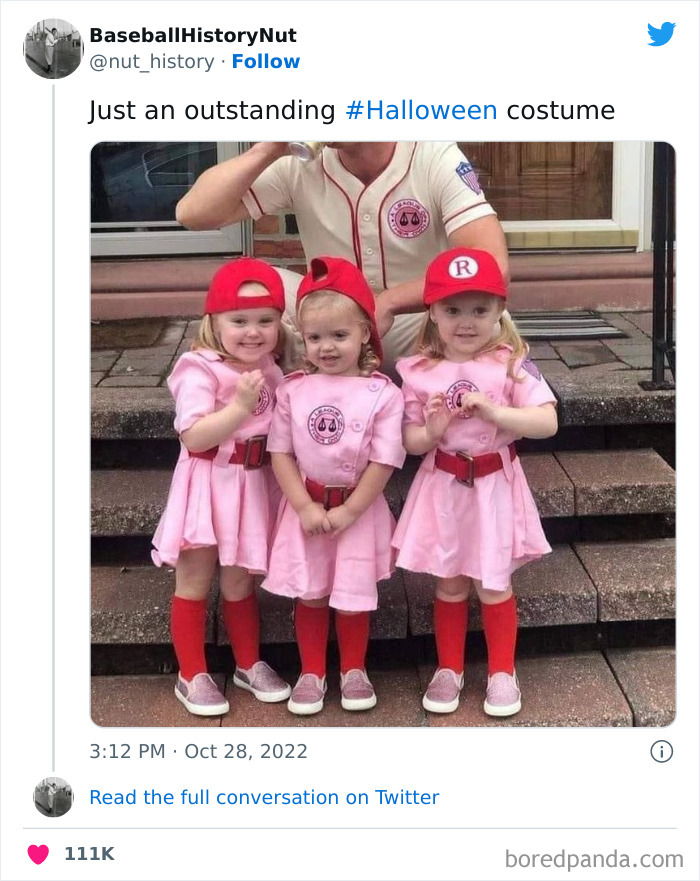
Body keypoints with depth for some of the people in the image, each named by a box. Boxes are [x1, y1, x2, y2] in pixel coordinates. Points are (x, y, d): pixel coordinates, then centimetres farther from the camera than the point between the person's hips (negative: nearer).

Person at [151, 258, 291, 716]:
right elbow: (194, 436, -25)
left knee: (239, 580, 18)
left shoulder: (268, 368, 7)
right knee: (195, 580, 4)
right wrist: (240, 406, -33)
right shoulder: (200, 370, -17)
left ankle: (249, 664, 32)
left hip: (254, 486, 6)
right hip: (209, 486, -6)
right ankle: (192, 675, 17)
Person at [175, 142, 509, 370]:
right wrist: (269, 149, -27)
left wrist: (387, 302, -35)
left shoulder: (436, 158, -17)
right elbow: (192, 214, -18)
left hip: (421, 327, -1)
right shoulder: (301, 164, -11)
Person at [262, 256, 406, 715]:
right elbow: (281, 453, -3)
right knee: (309, 594, 10)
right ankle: (312, 672, 25)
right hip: (305, 507, 2)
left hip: (359, 509, -2)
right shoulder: (293, 390, -4)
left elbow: (384, 462, -12)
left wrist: (347, 512, -14)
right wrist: (306, 507, -11)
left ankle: (354, 670, 28)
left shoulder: (383, 394, -11)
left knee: (353, 595, 8)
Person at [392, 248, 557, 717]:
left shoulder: (513, 364, -10)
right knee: (449, 586, 14)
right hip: (442, 488, 2)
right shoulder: (419, 372, -5)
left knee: (493, 586, 8)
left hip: (494, 487, -2)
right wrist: (431, 432, -22)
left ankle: (502, 672, 26)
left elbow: (547, 422, -17)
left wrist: (493, 411, -27)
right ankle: (449, 669, 30)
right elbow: (409, 440, -1)